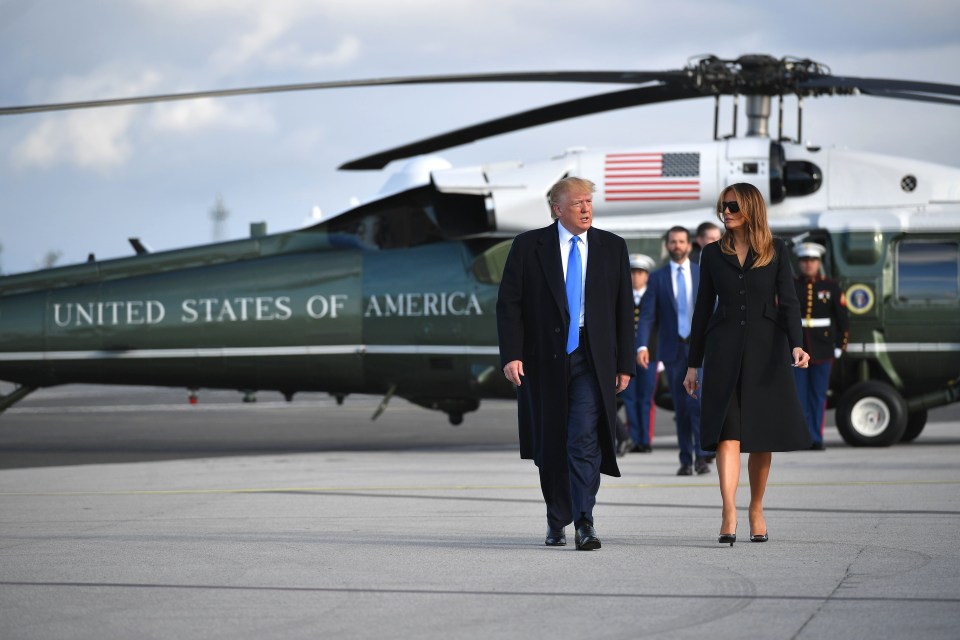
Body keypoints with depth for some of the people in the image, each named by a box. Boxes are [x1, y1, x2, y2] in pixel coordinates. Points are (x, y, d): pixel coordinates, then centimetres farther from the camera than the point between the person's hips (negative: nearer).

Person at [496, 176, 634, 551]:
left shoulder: (612, 247, 7)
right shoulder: (528, 246, 2)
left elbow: (624, 308, 9)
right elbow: (508, 304, -1)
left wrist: (625, 363, 4)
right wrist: (511, 355, -11)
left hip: (594, 358, 0)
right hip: (544, 357, 0)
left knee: (585, 439, -14)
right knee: (550, 444, 8)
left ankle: (584, 523, -15)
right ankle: (557, 521, 24)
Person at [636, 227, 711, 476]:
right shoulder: (657, 278, 5)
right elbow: (647, 315, -1)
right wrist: (642, 345, -14)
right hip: (673, 349, 1)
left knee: (697, 400, -13)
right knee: (681, 407, 3)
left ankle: (701, 456, -7)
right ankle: (686, 460, 9)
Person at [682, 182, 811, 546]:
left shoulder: (775, 252, 5)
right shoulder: (713, 254, 9)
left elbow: (788, 302, 0)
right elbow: (703, 308, 11)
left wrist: (796, 345, -17)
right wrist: (693, 364, 9)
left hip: (765, 351, 0)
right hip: (724, 350, 0)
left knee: (762, 436, 5)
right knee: (728, 432, -12)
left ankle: (756, 510, 20)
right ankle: (729, 515, -21)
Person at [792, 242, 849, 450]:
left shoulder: (831, 287, 6)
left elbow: (842, 319, 7)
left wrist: (840, 347, 2)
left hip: (822, 352, 0)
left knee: (818, 396, 3)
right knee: (800, 396, -2)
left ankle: (816, 439, 7)